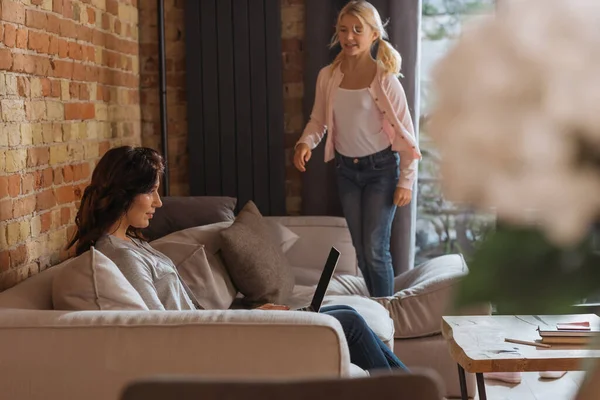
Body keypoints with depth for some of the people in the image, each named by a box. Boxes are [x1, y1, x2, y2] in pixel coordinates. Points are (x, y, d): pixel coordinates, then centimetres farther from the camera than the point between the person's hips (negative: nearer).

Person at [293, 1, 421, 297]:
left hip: (381, 169, -4)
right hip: (346, 170, 5)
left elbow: (405, 132, -11)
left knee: (376, 249, -5)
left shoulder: (385, 79, -15)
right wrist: (305, 142, -13)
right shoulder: (327, 76, -3)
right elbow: (318, 120, 9)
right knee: (361, 249, 12)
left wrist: (406, 181, -13)